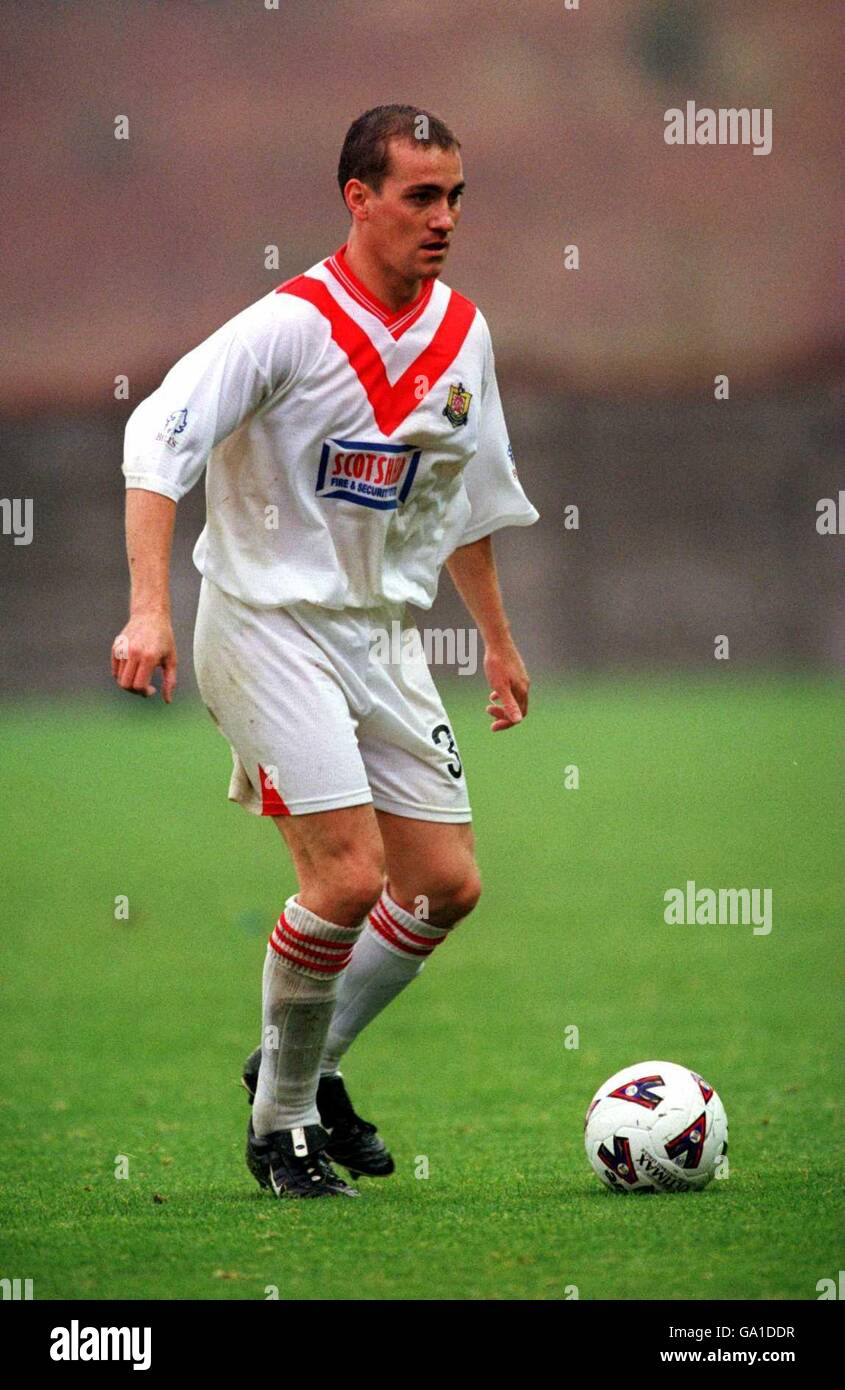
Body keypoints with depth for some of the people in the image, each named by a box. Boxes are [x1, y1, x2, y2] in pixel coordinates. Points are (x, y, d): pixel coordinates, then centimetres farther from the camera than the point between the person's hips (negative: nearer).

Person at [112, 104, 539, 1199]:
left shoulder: (463, 336, 6)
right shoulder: (292, 325, -16)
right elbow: (158, 438, -21)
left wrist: (496, 639, 25)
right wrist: (149, 607, -31)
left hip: (381, 635, 7)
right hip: (268, 626, -7)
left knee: (446, 884, 4)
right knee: (348, 874, -17)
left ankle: (310, 1064, 24)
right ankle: (281, 1121, 2)